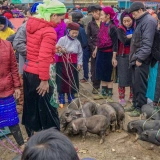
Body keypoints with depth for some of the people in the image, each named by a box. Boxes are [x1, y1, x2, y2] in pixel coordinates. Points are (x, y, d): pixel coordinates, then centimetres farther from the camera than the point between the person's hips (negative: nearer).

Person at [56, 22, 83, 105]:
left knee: (72, 81, 8)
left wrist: (79, 63, 6)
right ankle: (61, 98, 12)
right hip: (62, 64, -3)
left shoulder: (77, 42, 5)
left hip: (73, 64, 4)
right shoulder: (62, 39, -7)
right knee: (62, 80, 1)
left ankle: (71, 98, 22)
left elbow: (80, 53, 13)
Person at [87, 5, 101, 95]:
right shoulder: (91, 24, 10)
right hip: (94, 49, 1)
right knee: (95, 68, 3)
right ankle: (95, 86, 12)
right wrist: (93, 47, -4)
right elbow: (88, 37, 8)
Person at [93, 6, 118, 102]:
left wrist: (114, 57, -18)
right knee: (102, 74, 13)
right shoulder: (102, 25, 5)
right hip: (100, 52, 7)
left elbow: (115, 43, -16)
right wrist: (96, 50, 20)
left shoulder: (112, 27, -15)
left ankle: (110, 95, 16)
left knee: (108, 75, 4)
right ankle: (104, 93, 26)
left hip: (108, 54, -7)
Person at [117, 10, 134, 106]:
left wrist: (129, 37, -17)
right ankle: (122, 98, 12)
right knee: (123, 77, 1)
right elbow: (124, 40, -19)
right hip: (123, 56, -2)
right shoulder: (120, 29, -2)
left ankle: (132, 97, 20)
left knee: (134, 77, 6)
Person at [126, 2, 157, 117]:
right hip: (136, 58, 10)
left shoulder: (149, 21, -13)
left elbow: (147, 43, -20)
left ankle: (141, 108, 7)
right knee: (135, 84, 15)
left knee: (140, 85, -3)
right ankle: (135, 104, 26)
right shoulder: (141, 21, 18)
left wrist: (140, 58, -20)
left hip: (142, 60, -9)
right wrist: (134, 57, 17)